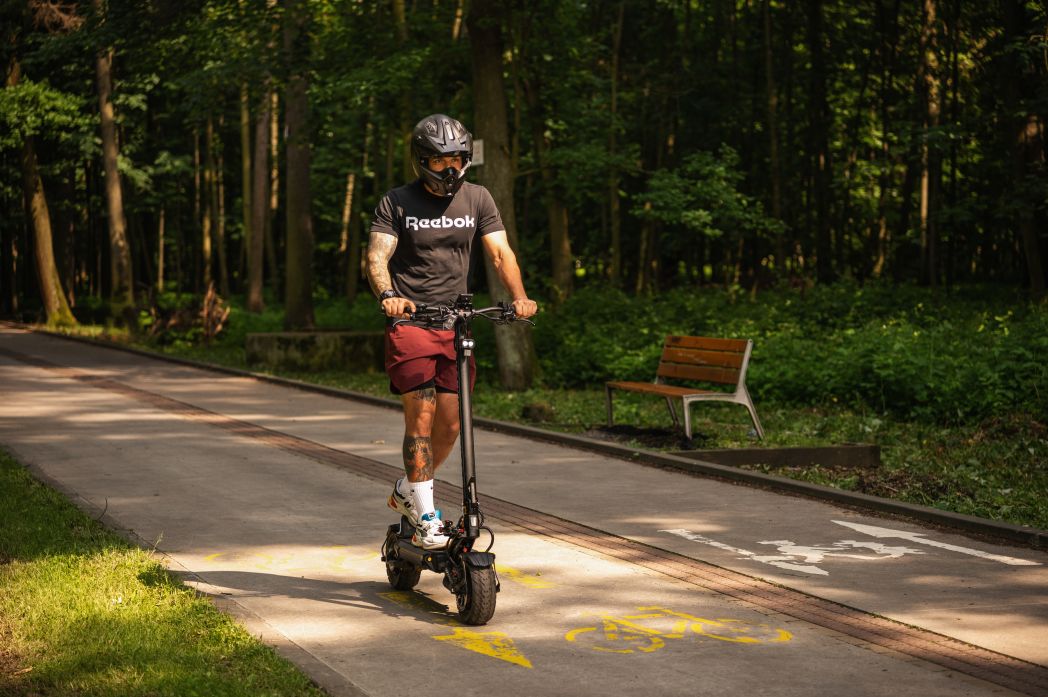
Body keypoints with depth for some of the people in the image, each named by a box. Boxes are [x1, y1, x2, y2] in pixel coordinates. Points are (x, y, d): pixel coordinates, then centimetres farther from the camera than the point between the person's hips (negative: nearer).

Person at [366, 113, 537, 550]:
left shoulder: (476, 199, 8)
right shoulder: (397, 203, 0)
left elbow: (500, 252, 0)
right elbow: (377, 256, -11)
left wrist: (519, 296, -18)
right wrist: (388, 295, -33)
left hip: (455, 322, 4)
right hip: (410, 320, -4)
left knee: (450, 423, 3)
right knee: (421, 418, -13)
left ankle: (407, 492, 27)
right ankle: (426, 520, -9)